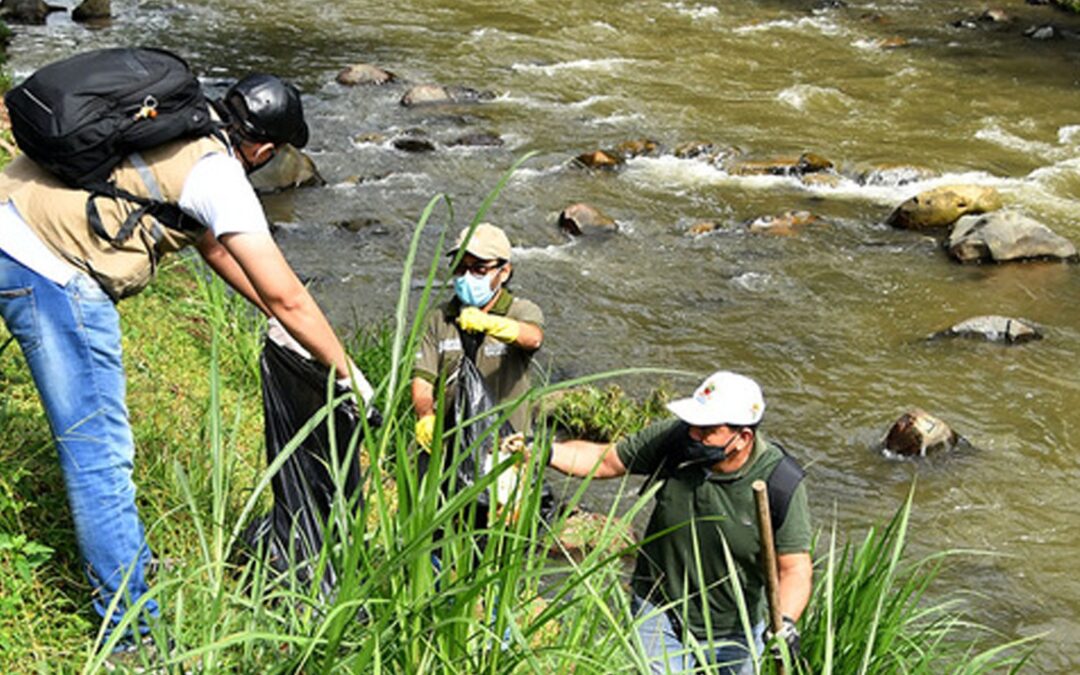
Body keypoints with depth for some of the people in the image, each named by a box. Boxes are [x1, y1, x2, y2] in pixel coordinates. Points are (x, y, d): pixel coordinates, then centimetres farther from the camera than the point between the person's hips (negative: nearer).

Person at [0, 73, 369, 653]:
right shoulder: (217, 175, -12)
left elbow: (212, 242, 26)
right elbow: (286, 296, -10)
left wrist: (278, 317, 29)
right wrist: (349, 374, 2)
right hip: (50, 272, -10)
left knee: (92, 438, 22)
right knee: (100, 451, -4)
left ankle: (125, 562, 36)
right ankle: (136, 631, 3)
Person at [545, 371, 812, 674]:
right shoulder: (673, 439, -16)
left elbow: (795, 567, -19)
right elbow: (604, 460, -2)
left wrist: (785, 623, -35)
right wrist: (544, 451, -15)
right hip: (658, 614, 1)